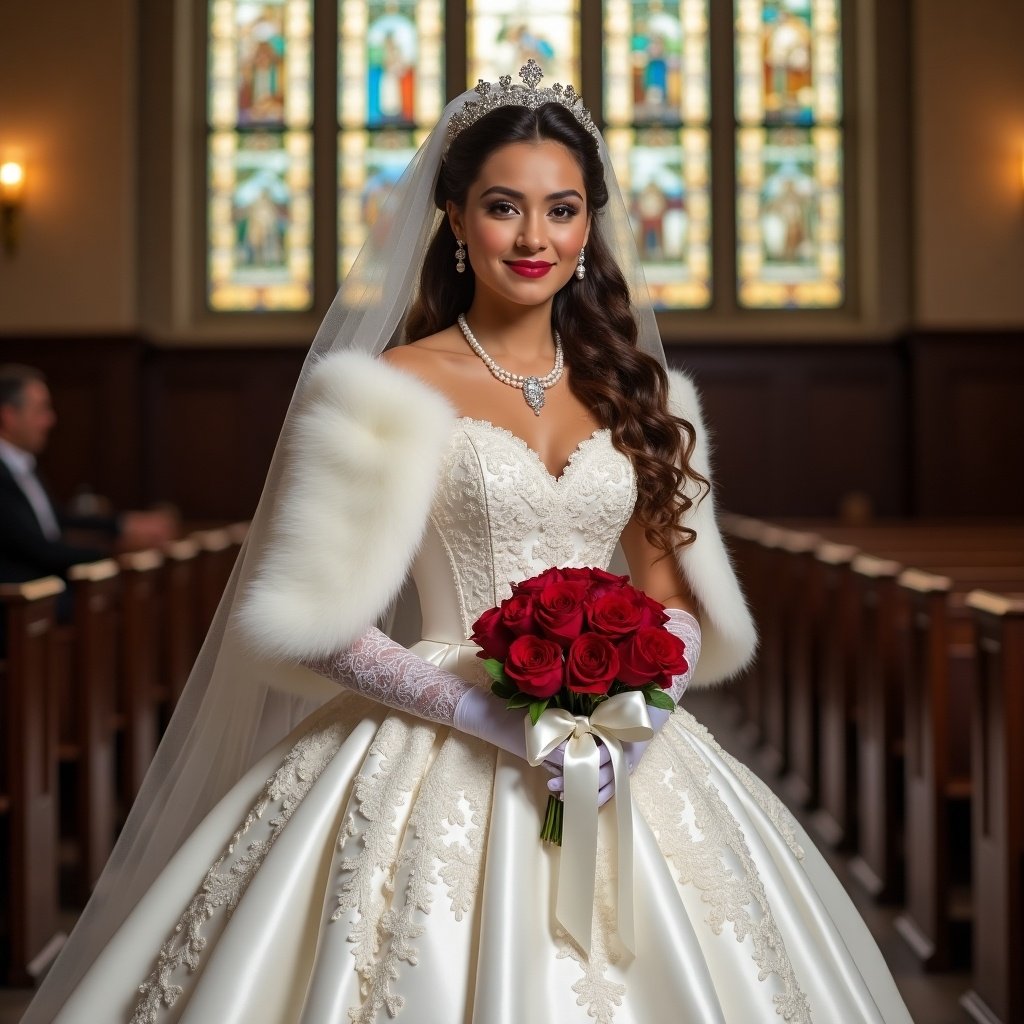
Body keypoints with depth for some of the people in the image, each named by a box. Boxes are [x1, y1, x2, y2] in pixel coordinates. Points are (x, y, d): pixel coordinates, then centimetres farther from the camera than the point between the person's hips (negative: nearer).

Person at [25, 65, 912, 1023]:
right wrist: (487, 712, -17)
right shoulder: (391, 392, -4)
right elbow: (316, 623, -8)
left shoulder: (635, 396, 10)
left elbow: (678, 601, 12)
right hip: (443, 758, -4)